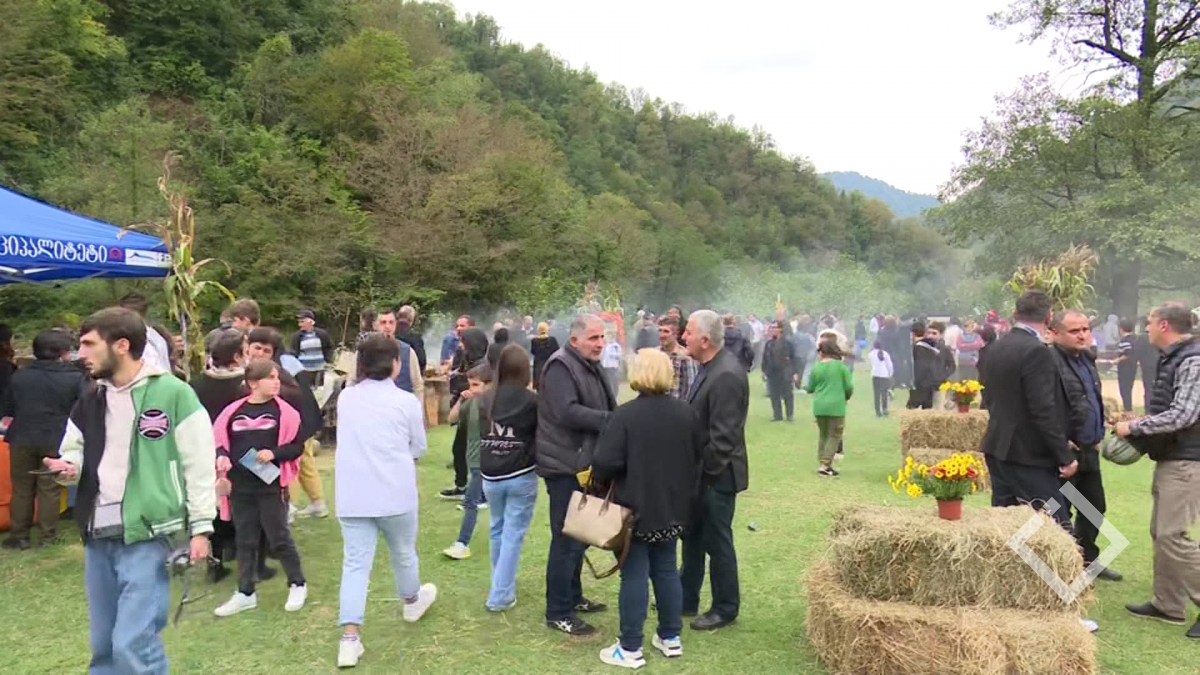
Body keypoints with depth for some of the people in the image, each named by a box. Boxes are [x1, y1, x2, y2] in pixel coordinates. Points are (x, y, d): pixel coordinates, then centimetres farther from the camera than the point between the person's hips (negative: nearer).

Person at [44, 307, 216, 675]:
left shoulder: (173, 394, -10)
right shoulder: (89, 400, 10)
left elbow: (199, 465, -8)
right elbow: (75, 451, 21)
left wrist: (200, 528, -9)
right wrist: (68, 467, -4)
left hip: (146, 536, -7)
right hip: (98, 536, 7)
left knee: (133, 644, -10)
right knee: (103, 645, 16)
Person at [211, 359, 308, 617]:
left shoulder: (284, 411, -4)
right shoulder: (233, 412, 3)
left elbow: (297, 445, -2)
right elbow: (219, 443, 9)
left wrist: (274, 453, -17)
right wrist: (222, 458, -10)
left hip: (271, 485, -3)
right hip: (240, 487, 3)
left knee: (279, 538, 4)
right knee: (245, 541, 13)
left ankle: (297, 585, 21)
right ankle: (245, 593, 25)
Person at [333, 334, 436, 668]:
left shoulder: (345, 397, 5)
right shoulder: (406, 401, -8)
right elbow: (418, 448, 2)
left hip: (352, 495, 3)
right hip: (395, 493, -3)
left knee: (355, 563, 4)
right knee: (403, 552, 19)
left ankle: (349, 638, -2)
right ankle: (412, 601, 42)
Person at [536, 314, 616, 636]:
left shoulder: (590, 366, 16)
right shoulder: (560, 367, -16)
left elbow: (603, 409, 18)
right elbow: (567, 412, -28)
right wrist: (612, 421, -27)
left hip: (584, 463, 10)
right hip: (565, 466, -10)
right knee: (566, 539, -4)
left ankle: (573, 597, 32)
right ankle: (558, 613, 6)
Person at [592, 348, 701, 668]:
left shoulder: (627, 414, -18)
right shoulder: (685, 412, 2)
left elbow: (607, 461, -21)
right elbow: (697, 457, 13)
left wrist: (598, 478, -1)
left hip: (636, 507, -5)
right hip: (673, 506, 6)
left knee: (635, 574, 2)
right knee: (666, 569, 16)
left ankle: (630, 648, 10)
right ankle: (671, 637, 26)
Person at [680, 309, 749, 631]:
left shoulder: (726, 375, -25)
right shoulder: (711, 366, 5)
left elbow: (723, 435, -25)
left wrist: (707, 471, -18)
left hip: (716, 475, -9)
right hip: (700, 471, 9)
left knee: (717, 542, 6)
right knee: (692, 536, 20)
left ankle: (725, 609, 24)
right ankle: (687, 599, 36)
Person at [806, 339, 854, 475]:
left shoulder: (816, 368, -1)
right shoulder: (841, 366, -5)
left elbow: (809, 389, 6)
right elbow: (849, 387, -4)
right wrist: (846, 397, 18)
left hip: (819, 406, 3)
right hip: (836, 406, -2)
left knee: (823, 435, 17)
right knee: (834, 436, 5)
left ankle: (822, 463, 19)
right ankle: (825, 464, -4)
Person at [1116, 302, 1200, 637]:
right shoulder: (1172, 359, 11)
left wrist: (1134, 427, -16)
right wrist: (1142, 425, 4)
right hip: (1170, 458, 10)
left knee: (1172, 536, -9)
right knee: (1160, 533, 13)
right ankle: (1168, 605, 23)